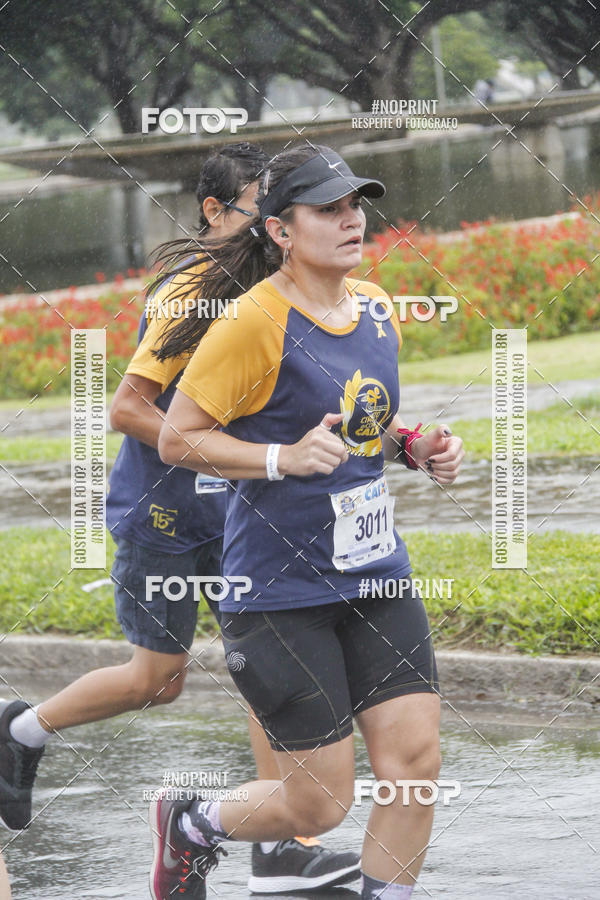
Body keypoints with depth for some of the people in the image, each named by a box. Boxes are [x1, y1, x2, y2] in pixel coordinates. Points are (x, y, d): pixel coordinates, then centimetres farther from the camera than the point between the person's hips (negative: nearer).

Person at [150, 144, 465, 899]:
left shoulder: (374, 306, 7)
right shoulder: (254, 323, -16)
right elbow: (177, 439, -11)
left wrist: (415, 448, 3)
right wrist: (286, 457, -22)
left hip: (376, 577, 6)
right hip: (280, 590, -6)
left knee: (415, 762, -4)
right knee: (318, 805, 0)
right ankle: (189, 825, 30)